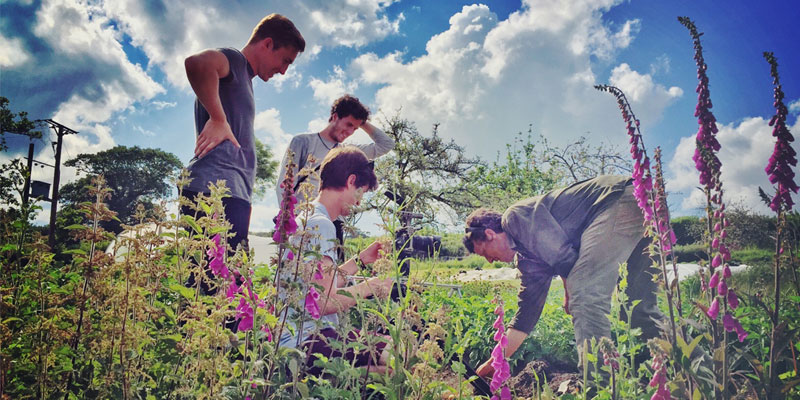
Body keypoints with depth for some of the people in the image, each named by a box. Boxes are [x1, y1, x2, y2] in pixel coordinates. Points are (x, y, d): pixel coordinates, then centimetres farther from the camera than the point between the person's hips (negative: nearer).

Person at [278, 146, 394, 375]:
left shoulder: (305, 218, 16)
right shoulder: (321, 225, -15)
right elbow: (324, 302, -21)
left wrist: (360, 260, 22)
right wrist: (369, 287, -6)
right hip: (305, 341, -11)